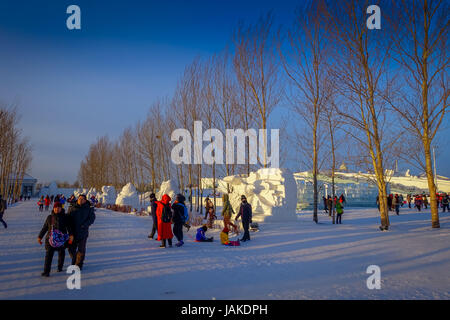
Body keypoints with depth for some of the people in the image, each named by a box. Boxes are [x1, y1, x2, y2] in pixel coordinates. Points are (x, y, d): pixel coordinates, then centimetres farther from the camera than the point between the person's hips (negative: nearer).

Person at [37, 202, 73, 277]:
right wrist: (40, 237, 13)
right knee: (48, 254, -8)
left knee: (61, 253, 12)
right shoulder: (49, 217, 6)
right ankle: (46, 271, -5)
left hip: (62, 239, 0)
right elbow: (44, 228, 13)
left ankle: (60, 267, 32)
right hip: (50, 239, 0)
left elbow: (68, 227, -8)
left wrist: (71, 235, -22)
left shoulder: (65, 217, 1)